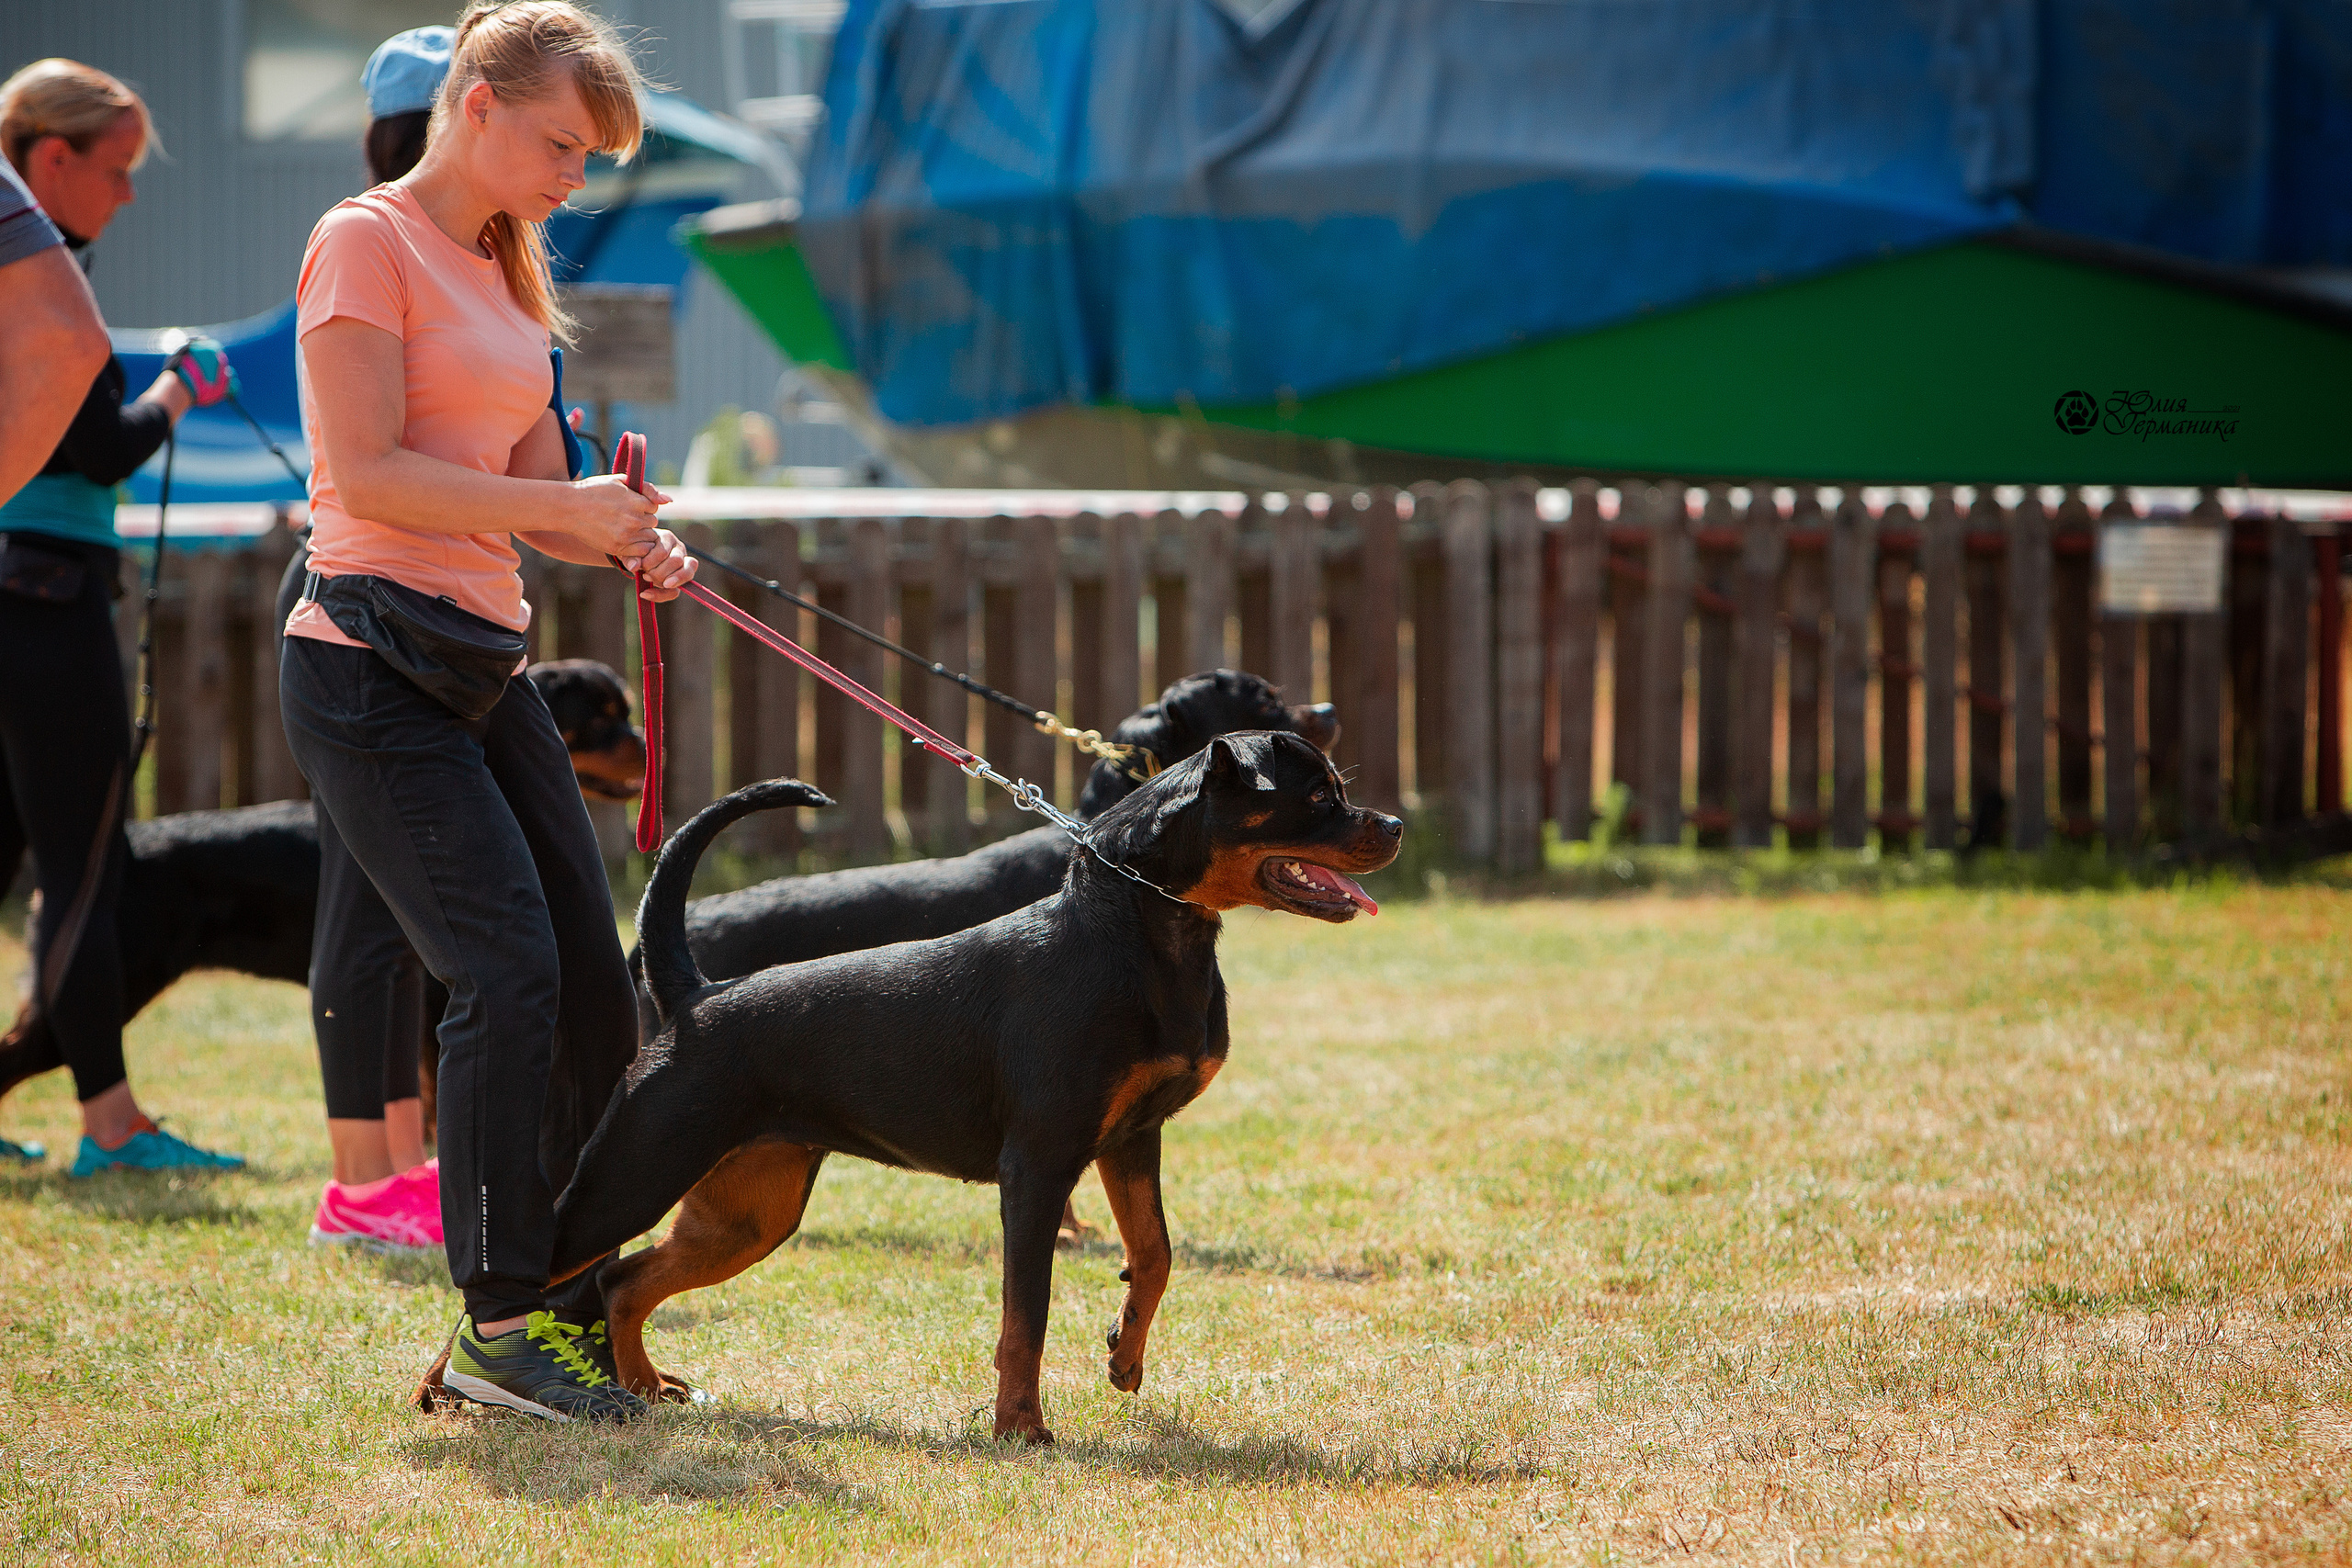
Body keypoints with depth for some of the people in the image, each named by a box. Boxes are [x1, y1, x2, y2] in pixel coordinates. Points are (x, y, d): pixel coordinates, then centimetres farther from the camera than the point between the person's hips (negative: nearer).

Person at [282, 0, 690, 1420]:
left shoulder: (504, 275, 20)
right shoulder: (370, 243, -6)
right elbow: (365, 470, -16)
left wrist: (625, 543, -2)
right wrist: (566, 510, -19)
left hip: (485, 668, 9)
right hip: (372, 664, -9)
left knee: (597, 998, 4)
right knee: (509, 970, -17)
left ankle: (564, 1303, 12)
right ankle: (500, 1326, -11)